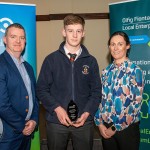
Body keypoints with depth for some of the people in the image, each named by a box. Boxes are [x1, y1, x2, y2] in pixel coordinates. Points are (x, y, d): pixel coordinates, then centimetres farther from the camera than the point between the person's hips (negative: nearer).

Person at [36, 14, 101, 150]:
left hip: (84, 121, 1)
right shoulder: (51, 59, 0)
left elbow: (96, 91, 4)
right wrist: (57, 108, -13)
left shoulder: (91, 61, 4)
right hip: (56, 120, -1)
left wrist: (87, 113, -9)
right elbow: (41, 89, -1)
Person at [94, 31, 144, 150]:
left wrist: (116, 128, -12)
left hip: (127, 128, -4)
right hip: (105, 128, 4)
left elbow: (136, 103, -13)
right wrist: (99, 122, -3)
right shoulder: (107, 71, 6)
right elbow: (100, 98, 7)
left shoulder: (135, 71, -9)